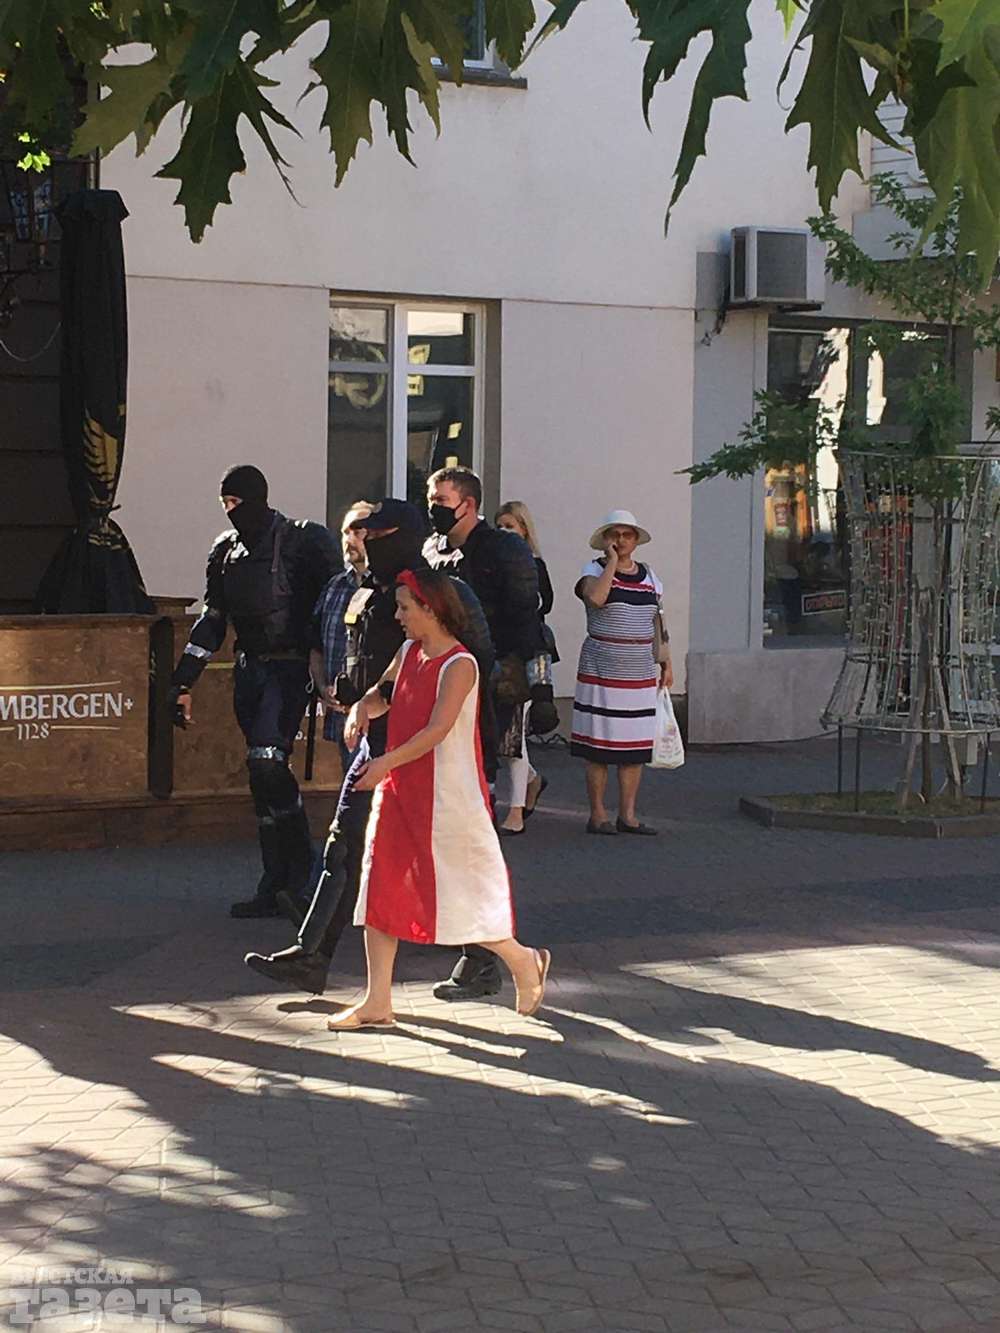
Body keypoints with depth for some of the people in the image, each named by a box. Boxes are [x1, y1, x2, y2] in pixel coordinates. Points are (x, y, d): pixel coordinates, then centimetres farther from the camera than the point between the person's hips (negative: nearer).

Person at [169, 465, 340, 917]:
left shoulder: (303, 541, -7)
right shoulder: (226, 550, 13)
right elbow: (212, 621, 18)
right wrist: (183, 681, 14)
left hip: (290, 668, -7)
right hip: (249, 671, 7)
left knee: (266, 758, -21)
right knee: (265, 777, 6)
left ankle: (296, 872, -7)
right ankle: (279, 884, 10)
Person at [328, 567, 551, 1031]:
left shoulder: (458, 665, -15)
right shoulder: (408, 652, 9)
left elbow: (438, 729, -22)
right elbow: (383, 693, 25)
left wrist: (387, 762, -28)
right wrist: (362, 709, 3)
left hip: (447, 794, -8)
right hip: (399, 788, 8)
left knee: (461, 896, 0)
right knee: (380, 889, 3)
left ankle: (524, 961, 24)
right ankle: (377, 1003, 7)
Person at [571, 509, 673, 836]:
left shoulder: (649, 576, 13)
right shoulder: (595, 570, -2)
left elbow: (657, 623, 18)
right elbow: (596, 597, -26)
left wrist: (666, 663, 14)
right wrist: (612, 562, -15)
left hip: (640, 675, 5)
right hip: (601, 672, -5)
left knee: (635, 747, 5)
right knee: (599, 747, -3)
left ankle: (628, 815, 11)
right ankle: (598, 815, 3)